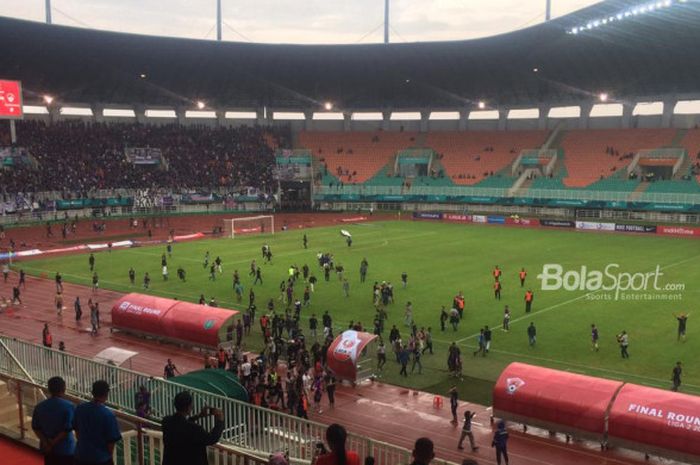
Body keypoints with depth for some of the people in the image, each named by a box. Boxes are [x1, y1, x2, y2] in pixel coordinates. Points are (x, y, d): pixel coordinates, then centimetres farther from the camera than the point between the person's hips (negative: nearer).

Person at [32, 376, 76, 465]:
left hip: (47, 449, 5)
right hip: (65, 448, -5)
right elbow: (67, 429, -20)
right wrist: (53, 443, -13)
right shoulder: (68, 406, -16)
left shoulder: (39, 406, -1)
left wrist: (46, 442, -7)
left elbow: (35, 428, 1)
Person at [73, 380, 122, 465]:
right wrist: (108, 455, 6)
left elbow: (76, 431, 9)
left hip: (81, 456, 5)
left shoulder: (79, 409, -4)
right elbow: (111, 441, -13)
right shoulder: (108, 415, -19)